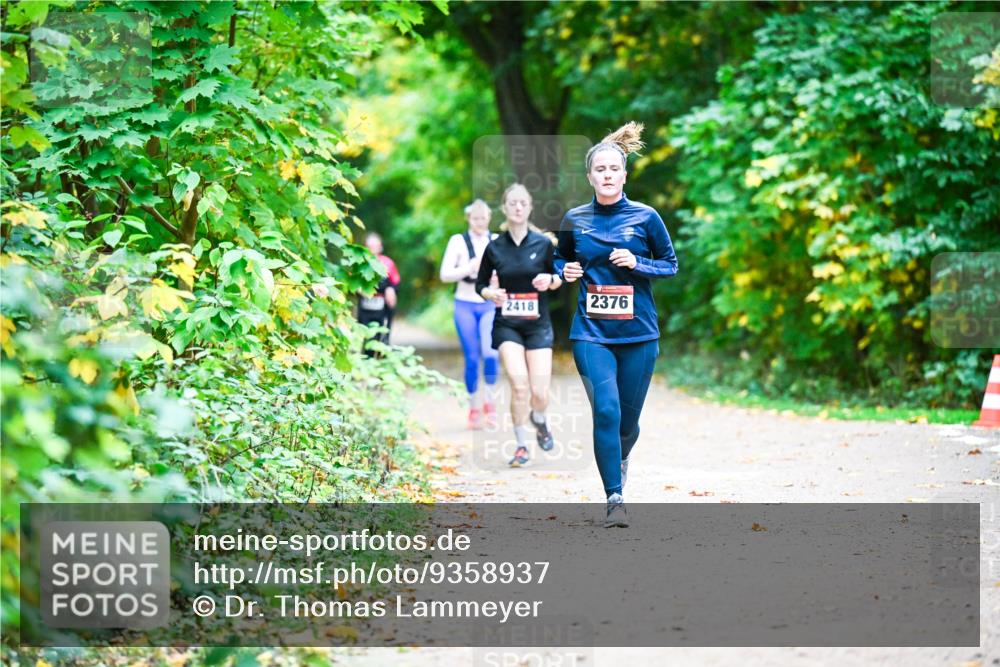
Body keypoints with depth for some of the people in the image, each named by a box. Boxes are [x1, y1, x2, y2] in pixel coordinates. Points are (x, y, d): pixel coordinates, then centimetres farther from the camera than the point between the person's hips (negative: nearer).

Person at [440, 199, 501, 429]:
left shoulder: (497, 241, 4)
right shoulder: (458, 241, 0)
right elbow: (445, 274, -5)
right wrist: (470, 268, -19)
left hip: (490, 305, 0)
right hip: (466, 304, 0)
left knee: (490, 352, -19)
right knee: (472, 358, 2)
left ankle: (490, 401, 0)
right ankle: (473, 408, 15)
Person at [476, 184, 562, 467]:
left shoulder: (543, 243, -1)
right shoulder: (494, 247, 1)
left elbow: (560, 278, 10)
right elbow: (480, 284, 11)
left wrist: (550, 280, -13)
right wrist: (490, 294, -11)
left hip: (538, 325, 0)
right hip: (506, 324, 0)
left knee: (540, 393, -6)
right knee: (519, 384, -18)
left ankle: (539, 421, 31)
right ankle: (521, 446, 0)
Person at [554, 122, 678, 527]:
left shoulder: (645, 217, -2)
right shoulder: (574, 220, 3)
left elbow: (671, 264, 6)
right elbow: (561, 258, 20)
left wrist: (637, 263, -11)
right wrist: (564, 271, -3)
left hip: (638, 333, 0)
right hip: (591, 331, 0)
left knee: (628, 418, 7)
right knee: (606, 410, -15)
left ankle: (620, 459, 43)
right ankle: (615, 499, -9)